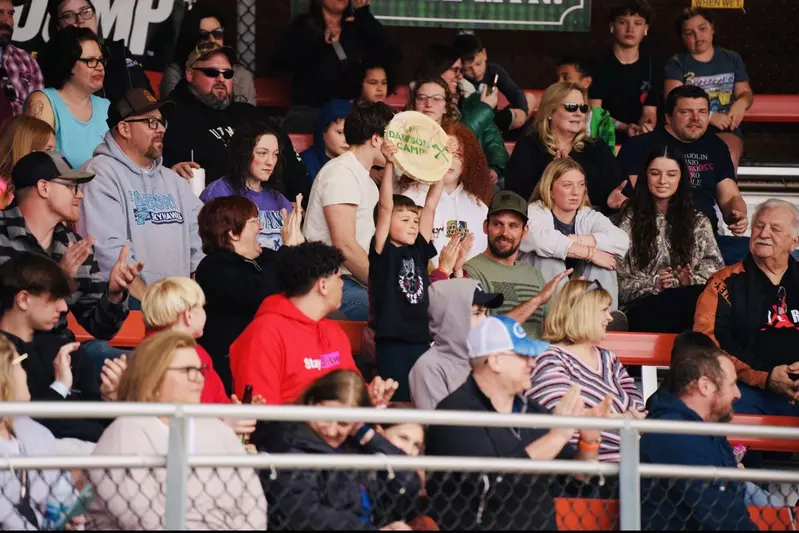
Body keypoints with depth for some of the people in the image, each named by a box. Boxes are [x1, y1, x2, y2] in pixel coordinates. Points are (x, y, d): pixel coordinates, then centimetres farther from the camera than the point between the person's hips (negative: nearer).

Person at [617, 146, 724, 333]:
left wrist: (690, 281, -12)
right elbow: (619, 281, 4)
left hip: (688, 302, 3)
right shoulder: (629, 220, 12)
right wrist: (653, 284, -13)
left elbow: (715, 269, 9)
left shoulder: (698, 221, 20)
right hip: (643, 308, -3)